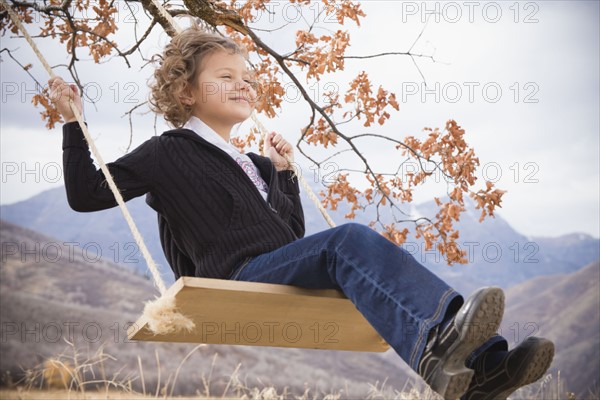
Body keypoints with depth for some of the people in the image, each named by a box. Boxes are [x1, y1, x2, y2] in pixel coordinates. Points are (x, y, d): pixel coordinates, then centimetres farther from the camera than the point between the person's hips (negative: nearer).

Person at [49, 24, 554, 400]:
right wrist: (73, 121, 8)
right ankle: (433, 345, -59)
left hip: (287, 272, 7)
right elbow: (87, 194, 11)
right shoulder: (169, 152, 13)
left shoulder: (256, 165, 32)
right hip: (241, 277, -7)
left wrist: (285, 171, 30)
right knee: (350, 238, -32)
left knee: (373, 257, -22)